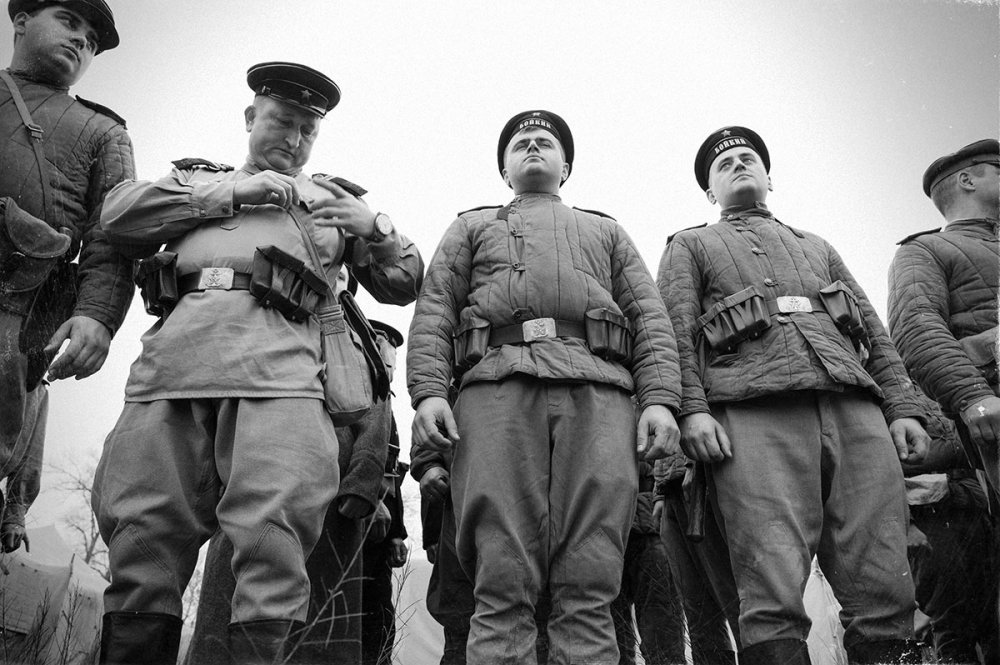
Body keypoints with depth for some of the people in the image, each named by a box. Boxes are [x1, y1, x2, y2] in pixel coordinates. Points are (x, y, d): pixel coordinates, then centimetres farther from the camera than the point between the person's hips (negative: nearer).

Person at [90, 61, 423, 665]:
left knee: (274, 542, -20)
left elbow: (406, 282, 30)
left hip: (279, 364, -1)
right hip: (172, 360, 2)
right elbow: (119, 216, 13)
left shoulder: (336, 197, 33)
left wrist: (373, 227, 10)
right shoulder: (196, 177, 33)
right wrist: (231, 192, 7)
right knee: (143, 538, -6)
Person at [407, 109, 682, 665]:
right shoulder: (472, 228, 31)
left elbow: (650, 321, 19)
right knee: (502, 584, -11)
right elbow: (433, 315, 16)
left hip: (598, 393, 1)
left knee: (589, 587, -9)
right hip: (498, 388, 0)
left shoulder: (606, 231, 33)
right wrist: (428, 392, -3)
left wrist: (659, 400, 1)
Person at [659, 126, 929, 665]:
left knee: (885, 591, -6)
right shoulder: (690, 246, 24)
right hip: (755, 413, -3)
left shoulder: (818, 248, 35)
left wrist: (903, 406, 10)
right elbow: (675, 332, 7)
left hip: (855, 410, 4)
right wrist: (692, 409, -10)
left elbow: (875, 333, 26)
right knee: (774, 598, -15)